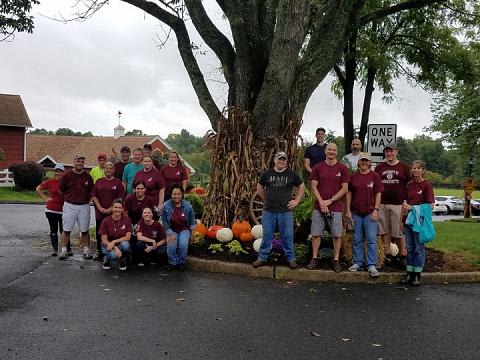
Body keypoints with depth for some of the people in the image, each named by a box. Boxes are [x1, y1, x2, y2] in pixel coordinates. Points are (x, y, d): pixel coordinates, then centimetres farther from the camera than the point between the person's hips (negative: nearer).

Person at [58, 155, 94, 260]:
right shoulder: (67, 175, -1)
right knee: (66, 229, 0)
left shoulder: (87, 176, 3)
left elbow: (91, 190, 14)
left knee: (84, 230, 6)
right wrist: (69, 197, 6)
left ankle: (86, 251, 15)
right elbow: (60, 189, 7)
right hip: (69, 205, -1)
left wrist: (86, 199, 6)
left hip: (84, 206, 1)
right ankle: (63, 251, 7)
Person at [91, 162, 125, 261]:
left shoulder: (118, 182, 3)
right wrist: (100, 208, -5)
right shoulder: (99, 182, 12)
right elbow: (94, 196, 8)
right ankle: (100, 253, 17)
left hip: (113, 213, -3)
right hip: (100, 213, 3)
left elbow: (121, 198, -3)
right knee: (99, 233, 7)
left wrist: (111, 209, -11)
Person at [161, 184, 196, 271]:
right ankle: (172, 262, 4)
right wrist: (170, 234, -11)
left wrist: (192, 234, 5)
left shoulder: (187, 205, -8)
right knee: (171, 246, -26)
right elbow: (164, 221, -5)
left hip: (184, 230, 0)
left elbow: (192, 221, 4)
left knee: (183, 245, -27)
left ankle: (181, 262, 1)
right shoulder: (166, 206, -12)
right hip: (172, 230, 0)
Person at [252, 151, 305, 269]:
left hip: (285, 211, -1)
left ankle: (290, 258, 16)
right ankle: (262, 258, 16)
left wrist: (296, 201, 6)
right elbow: (259, 187, 19)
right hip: (268, 211, 1)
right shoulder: (267, 174, 5)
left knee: (287, 236, 4)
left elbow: (301, 187, 13)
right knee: (266, 235, 7)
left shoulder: (292, 174, 2)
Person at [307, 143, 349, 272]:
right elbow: (314, 187, 2)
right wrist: (321, 203, -10)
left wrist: (330, 201, -10)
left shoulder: (342, 168, 1)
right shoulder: (317, 167, 5)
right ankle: (314, 259, 15)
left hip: (336, 207, -1)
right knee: (316, 234, 4)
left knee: (337, 235, 4)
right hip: (318, 207, 1)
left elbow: (344, 188, -2)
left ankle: (336, 260, 14)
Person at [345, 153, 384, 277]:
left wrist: (376, 210, -8)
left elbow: (378, 194, 0)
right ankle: (357, 262, 19)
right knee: (357, 239, 9)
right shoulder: (353, 176, 7)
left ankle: (371, 265, 3)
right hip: (356, 212, 2)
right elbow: (349, 193, 8)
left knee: (371, 240, -2)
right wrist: (348, 210, 3)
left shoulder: (374, 176, 1)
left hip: (370, 212, -2)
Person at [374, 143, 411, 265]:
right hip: (381, 204, 3)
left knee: (398, 232, -1)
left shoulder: (404, 167, 6)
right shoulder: (379, 167, 13)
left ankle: (403, 255, 9)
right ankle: (387, 254, 14)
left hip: (397, 204, -3)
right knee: (384, 231, 6)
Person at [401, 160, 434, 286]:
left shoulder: (427, 185, -8)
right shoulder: (409, 184, 10)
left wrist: (412, 207, -15)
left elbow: (430, 206, -12)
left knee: (419, 248, 3)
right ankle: (409, 273, 19)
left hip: (421, 220, -6)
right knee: (410, 248, 11)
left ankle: (417, 275, 12)